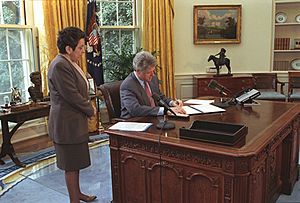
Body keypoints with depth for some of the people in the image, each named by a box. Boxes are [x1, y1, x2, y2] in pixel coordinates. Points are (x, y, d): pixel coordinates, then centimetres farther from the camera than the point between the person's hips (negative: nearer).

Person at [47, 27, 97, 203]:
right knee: (71, 165, 2)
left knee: (76, 161, 21)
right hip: (67, 123, -10)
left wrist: (88, 106, 3)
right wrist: (91, 110, -10)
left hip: (75, 120, 10)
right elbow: (72, 95, -23)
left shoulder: (70, 62, 10)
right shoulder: (60, 66, -21)